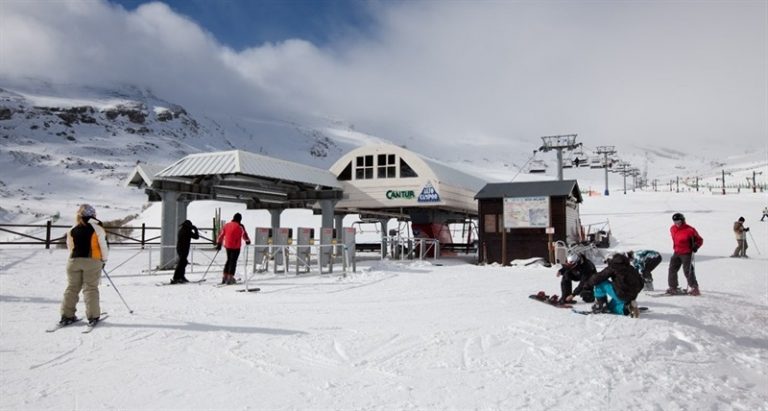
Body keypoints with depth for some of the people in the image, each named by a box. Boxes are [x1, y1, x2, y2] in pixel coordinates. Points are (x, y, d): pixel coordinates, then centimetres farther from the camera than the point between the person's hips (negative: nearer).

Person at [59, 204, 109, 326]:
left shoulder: (72, 230, 7)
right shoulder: (97, 228, -6)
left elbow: (69, 247, 14)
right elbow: (103, 245, -5)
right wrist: (104, 260, 10)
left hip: (74, 261, 3)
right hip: (92, 261, -3)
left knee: (72, 288, 11)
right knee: (91, 288, 0)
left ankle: (67, 316, 10)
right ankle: (92, 316, -2)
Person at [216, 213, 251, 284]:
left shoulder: (226, 225, 8)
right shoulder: (240, 226, -9)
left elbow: (221, 235, 12)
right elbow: (244, 235, -10)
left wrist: (219, 244, 20)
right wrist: (248, 241, 7)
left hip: (227, 246, 6)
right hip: (236, 247, -6)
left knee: (229, 260, 19)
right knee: (233, 261, 0)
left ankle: (225, 277, 21)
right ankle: (230, 278, -2)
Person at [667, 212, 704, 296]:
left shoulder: (689, 230, -16)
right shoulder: (672, 229, 3)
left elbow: (700, 240, -6)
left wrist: (695, 247, -19)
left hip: (687, 254, -7)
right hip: (676, 253, 7)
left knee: (688, 271, -7)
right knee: (672, 269, 6)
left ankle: (694, 288, 5)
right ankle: (673, 287, 16)